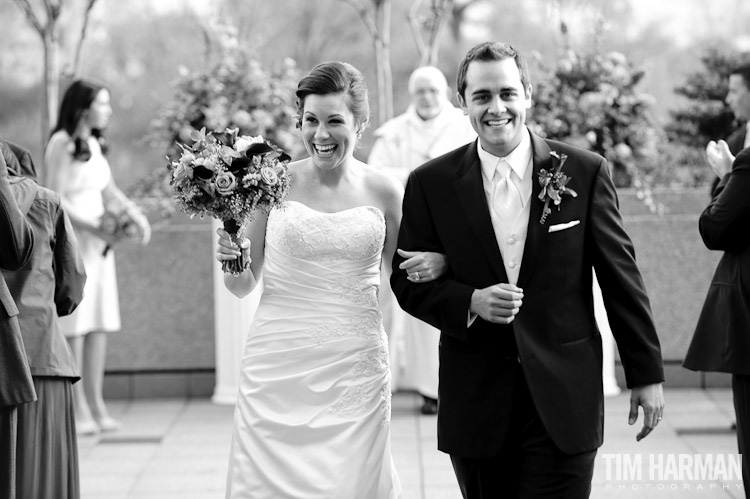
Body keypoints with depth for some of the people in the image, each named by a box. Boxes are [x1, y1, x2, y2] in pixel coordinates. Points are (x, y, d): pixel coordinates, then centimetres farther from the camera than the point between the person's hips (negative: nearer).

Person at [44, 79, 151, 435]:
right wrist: (94, 228, -20)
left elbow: (110, 191, 18)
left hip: (98, 242, 8)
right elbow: (55, 201, -14)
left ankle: (95, 404, 13)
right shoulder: (61, 144, -10)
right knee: (74, 325, -6)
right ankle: (77, 408, -2)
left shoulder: (95, 145, 13)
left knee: (100, 324, 7)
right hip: (69, 241, -7)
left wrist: (134, 213, 1)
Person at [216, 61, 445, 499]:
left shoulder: (383, 191, 2)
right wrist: (232, 261, -15)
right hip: (279, 365, 0)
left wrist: (438, 261, -6)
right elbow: (244, 285, 6)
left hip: (354, 370, 0)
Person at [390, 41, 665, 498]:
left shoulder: (585, 172, -1)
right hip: (475, 404, 1)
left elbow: (621, 277, 3)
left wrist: (647, 374, 5)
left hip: (563, 399, -1)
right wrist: (471, 302, -14)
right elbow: (408, 281, 5)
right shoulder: (431, 184, 1)